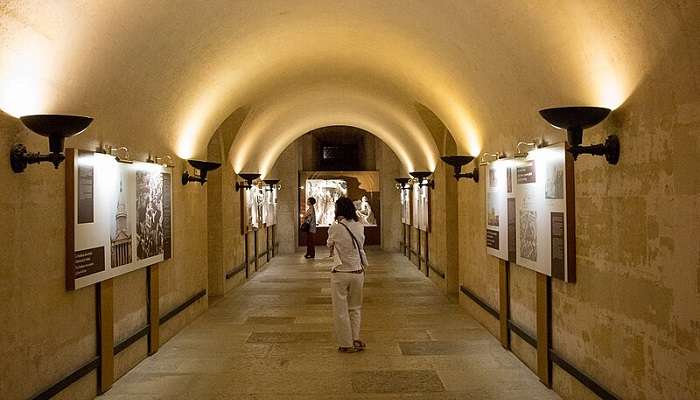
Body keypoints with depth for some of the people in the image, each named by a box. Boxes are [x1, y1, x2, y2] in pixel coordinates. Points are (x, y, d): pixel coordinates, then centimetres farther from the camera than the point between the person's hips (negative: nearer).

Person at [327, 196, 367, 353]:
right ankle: (356, 340, 20)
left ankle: (347, 344, 16)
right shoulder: (360, 227, -2)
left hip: (340, 274, -3)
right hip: (358, 272, 4)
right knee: (355, 308, 19)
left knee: (341, 310, 9)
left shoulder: (335, 228, -12)